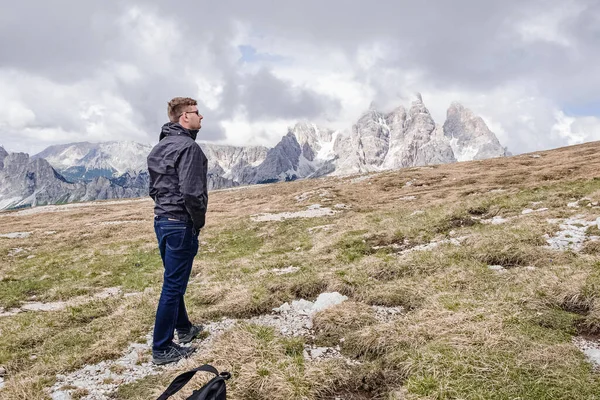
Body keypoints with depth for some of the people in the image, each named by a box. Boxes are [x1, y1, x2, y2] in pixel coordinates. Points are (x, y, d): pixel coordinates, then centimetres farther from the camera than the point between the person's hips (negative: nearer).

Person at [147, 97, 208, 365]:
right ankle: (162, 349, 10)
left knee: (174, 280, 20)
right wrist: (199, 222, -10)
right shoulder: (188, 147, -17)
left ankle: (184, 328, 38)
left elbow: (154, 187, 16)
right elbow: (192, 192, -24)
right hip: (181, 224, -10)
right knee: (173, 286, 0)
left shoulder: (159, 147, 13)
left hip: (161, 220, 10)